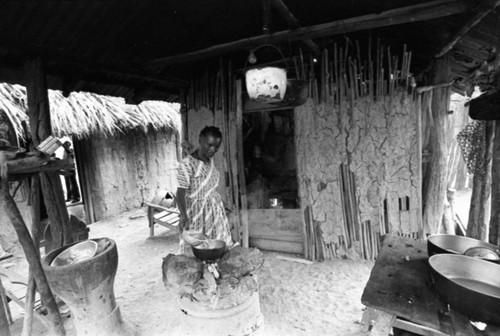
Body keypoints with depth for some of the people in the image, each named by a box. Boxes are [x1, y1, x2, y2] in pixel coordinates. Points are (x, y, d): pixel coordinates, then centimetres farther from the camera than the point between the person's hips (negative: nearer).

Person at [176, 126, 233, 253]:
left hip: (215, 211, 7)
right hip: (197, 213, -7)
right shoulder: (187, 164, -15)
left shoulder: (210, 160, 7)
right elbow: (181, 193, -19)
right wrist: (183, 215, -31)